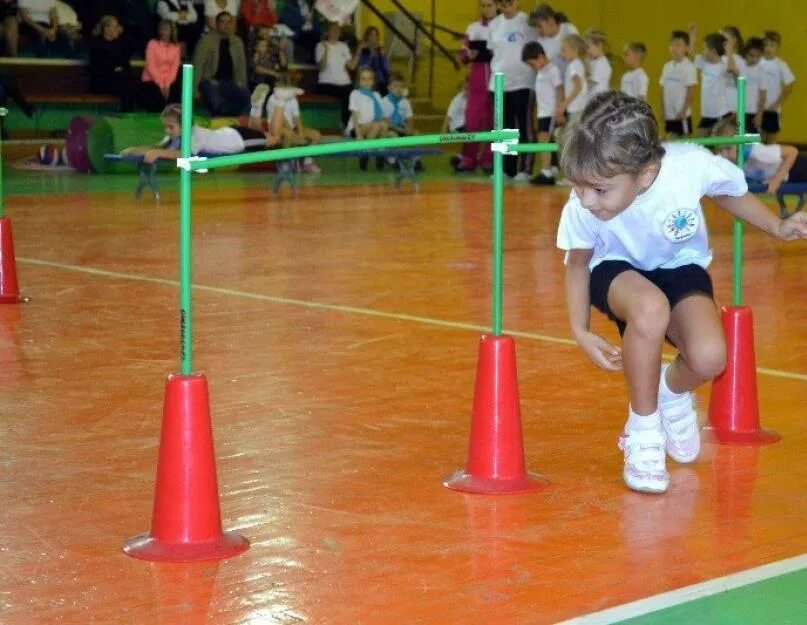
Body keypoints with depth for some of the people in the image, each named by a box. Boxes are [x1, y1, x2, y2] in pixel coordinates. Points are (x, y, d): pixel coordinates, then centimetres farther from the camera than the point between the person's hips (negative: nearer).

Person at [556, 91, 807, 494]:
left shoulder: (692, 166, -33)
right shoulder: (582, 208, -31)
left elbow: (731, 192, -6)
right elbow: (578, 262, -7)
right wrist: (580, 331, -10)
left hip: (680, 266, 1)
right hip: (615, 269, -1)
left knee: (709, 358, -27)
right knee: (651, 307, -38)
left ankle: (673, 392, 14)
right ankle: (643, 430, -14)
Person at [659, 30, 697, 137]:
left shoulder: (688, 67, -9)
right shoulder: (667, 66, 8)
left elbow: (691, 91, -11)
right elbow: (663, 90, 10)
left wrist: (683, 111, -14)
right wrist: (663, 111, 7)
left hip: (682, 115, -6)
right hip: (669, 114, 6)